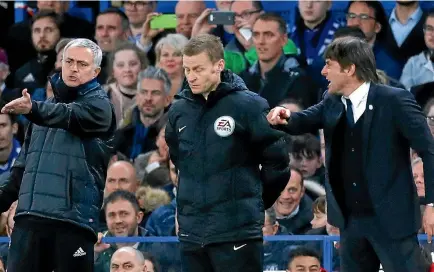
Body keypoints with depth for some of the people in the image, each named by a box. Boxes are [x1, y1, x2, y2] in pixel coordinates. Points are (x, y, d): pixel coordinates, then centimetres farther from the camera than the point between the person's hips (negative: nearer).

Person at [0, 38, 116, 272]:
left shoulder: (98, 105, 2)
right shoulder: (48, 106, 21)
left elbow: (70, 115, -21)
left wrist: (33, 109, -40)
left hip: (74, 218, -6)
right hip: (29, 218, 6)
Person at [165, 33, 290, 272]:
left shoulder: (248, 106, -8)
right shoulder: (179, 111, 7)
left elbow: (277, 162, -2)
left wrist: (253, 203, 7)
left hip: (237, 231, -5)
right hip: (192, 231, 5)